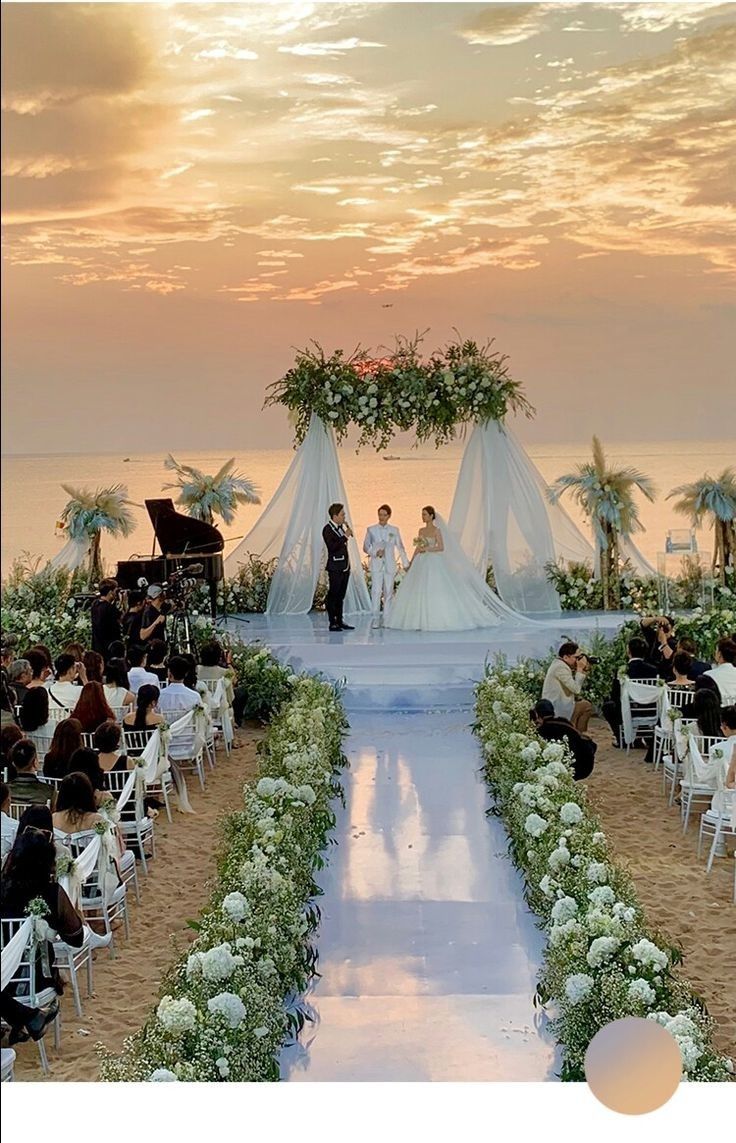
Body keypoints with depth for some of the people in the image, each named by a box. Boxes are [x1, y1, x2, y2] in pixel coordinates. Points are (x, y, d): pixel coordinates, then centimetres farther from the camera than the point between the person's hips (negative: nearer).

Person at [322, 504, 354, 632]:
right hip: (335, 568, -9)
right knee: (333, 595, -4)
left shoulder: (341, 527, 14)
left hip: (344, 567, 9)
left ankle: (340, 621, 18)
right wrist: (345, 536, -21)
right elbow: (332, 547, -23)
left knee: (341, 596, 12)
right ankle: (333, 623, -2)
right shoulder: (328, 529, -11)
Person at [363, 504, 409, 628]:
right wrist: (375, 552, -11)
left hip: (390, 565, 1)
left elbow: (400, 547, 11)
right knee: (376, 591, -10)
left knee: (389, 592, 2)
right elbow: (366, 547, 7)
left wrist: (405, 564, 9)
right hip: (376, 565, -1)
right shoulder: (371, 530, 6)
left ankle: (387, 619, 7)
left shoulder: (394, 530, 9)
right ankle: (376, 619, -8)